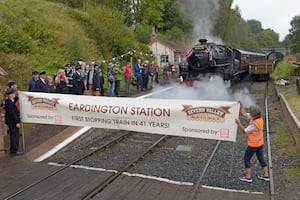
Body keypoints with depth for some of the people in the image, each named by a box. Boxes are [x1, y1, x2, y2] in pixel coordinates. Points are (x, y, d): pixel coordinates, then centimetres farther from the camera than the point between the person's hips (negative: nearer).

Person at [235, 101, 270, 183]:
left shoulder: (254, 124, -30)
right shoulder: (259, 118, -3)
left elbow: (245, 131, -18)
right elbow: (245, 114, 5)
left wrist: (239, 123, -15)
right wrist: (241, 105, 3)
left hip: (253, 144, -9)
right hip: (260, 143, 9)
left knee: (246, 159, 6)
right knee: (261, 159, 18)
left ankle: (248, 177, 12)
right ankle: (266, 175, 27)